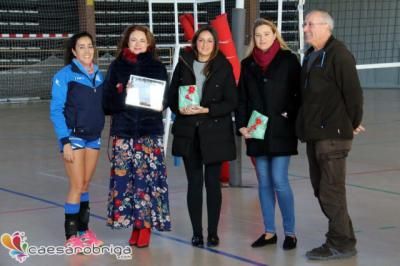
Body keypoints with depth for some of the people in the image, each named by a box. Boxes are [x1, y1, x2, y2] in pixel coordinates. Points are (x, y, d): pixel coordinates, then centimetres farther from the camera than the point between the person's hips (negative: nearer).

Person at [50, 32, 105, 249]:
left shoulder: (98, 75, 7)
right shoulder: (65, 75, -9)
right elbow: (56, 110, -10)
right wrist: (65, 141, -16)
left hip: (94, 137, 5)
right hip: (73, 137, -5)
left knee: (86, 185, 11)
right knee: (77, 186, -5)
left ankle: (84, 230, 20)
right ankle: (71, 236, 3)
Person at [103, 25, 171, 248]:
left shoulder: (157, 67, 7)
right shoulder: (117, 66, 8)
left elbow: (164, 100, 6)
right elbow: (108, 100, 5)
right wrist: (124, 95, -13)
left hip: (150, 131, -1)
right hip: (123, 130, 1)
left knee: (148, 177, -6)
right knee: (124, 177, -3)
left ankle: (146, 225, 3)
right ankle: (135, 224, 8)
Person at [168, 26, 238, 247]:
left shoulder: (223, 67, 0)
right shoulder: (183, 65, 7)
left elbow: (231, 102, -3)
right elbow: (171, 96, 10)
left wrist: (206, 110, -15)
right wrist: (180, 109, -11)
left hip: (215, 133, -2)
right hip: (189, 133, 2)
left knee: (212, 182, 3)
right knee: (194, 183, 3)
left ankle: (213, 232, 13)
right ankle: (197, 232, 10)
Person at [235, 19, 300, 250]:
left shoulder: (288, 60, -1)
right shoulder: (248, 64, 10)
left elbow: (298, 93, -2)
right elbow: (242, 98, 10)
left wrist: (291, 117, -12)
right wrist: (242, 125, 0)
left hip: (281, 130, -4)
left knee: (279, 181, -7)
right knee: (264, 182, 8)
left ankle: (290, 232, 5)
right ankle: (269, 232, 16)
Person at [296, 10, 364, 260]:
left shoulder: (339, 54, -11)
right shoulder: (311, 56, 17)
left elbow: (353, 91, -15)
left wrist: (353, 123, -7)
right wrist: (304, 123, 16)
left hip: (333, 134, -9)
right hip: (314, 134, 9)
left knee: (331, 191, -6)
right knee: (321, 189, 13)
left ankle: (341, 244, 4)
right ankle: (341, 237, 24)